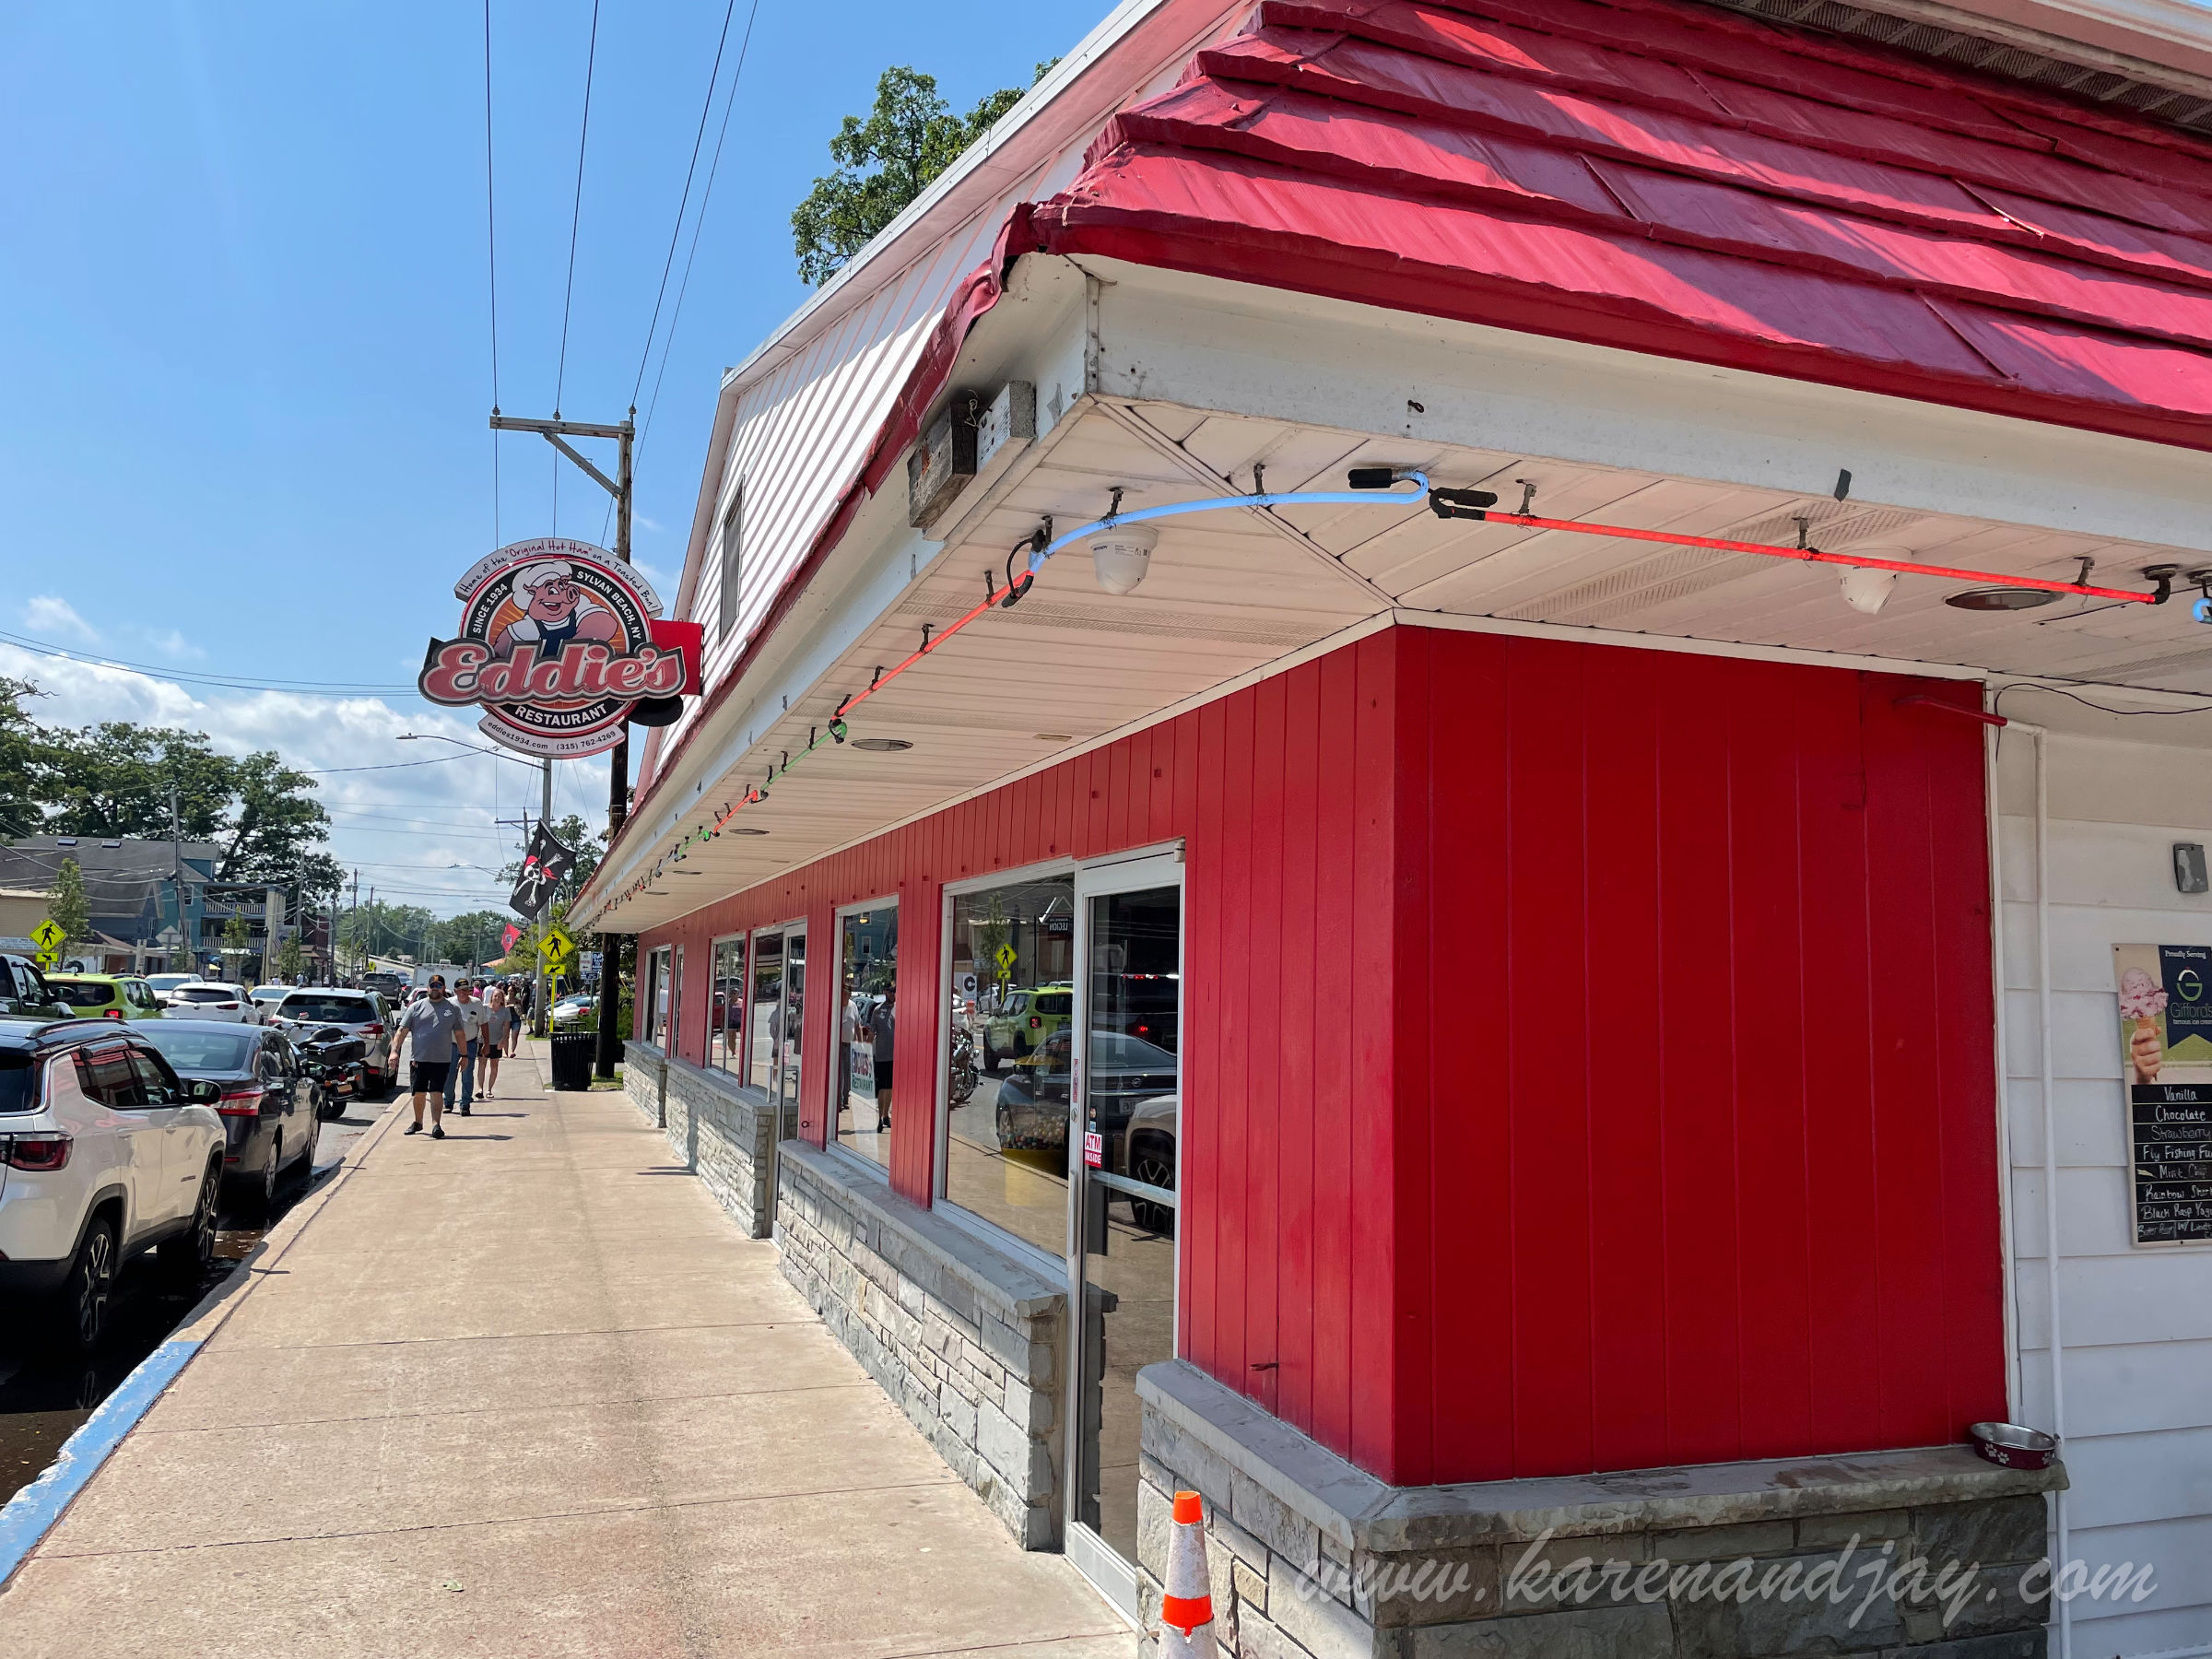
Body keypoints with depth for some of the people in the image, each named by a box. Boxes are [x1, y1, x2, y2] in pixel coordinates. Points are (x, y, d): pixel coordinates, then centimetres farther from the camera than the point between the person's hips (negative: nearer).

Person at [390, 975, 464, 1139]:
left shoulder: (452, 1008, 9)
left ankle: (436, 1125, -8)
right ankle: (417, 1122, 26)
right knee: (419, 1093, 8)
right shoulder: (415, 1007, 7)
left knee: (437, 1093, -6)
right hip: (419, 1059, 1)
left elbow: (459, 1034, 13)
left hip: (442, 1060, -1)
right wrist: (394, 1051, -10)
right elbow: (401, 1030, 2)